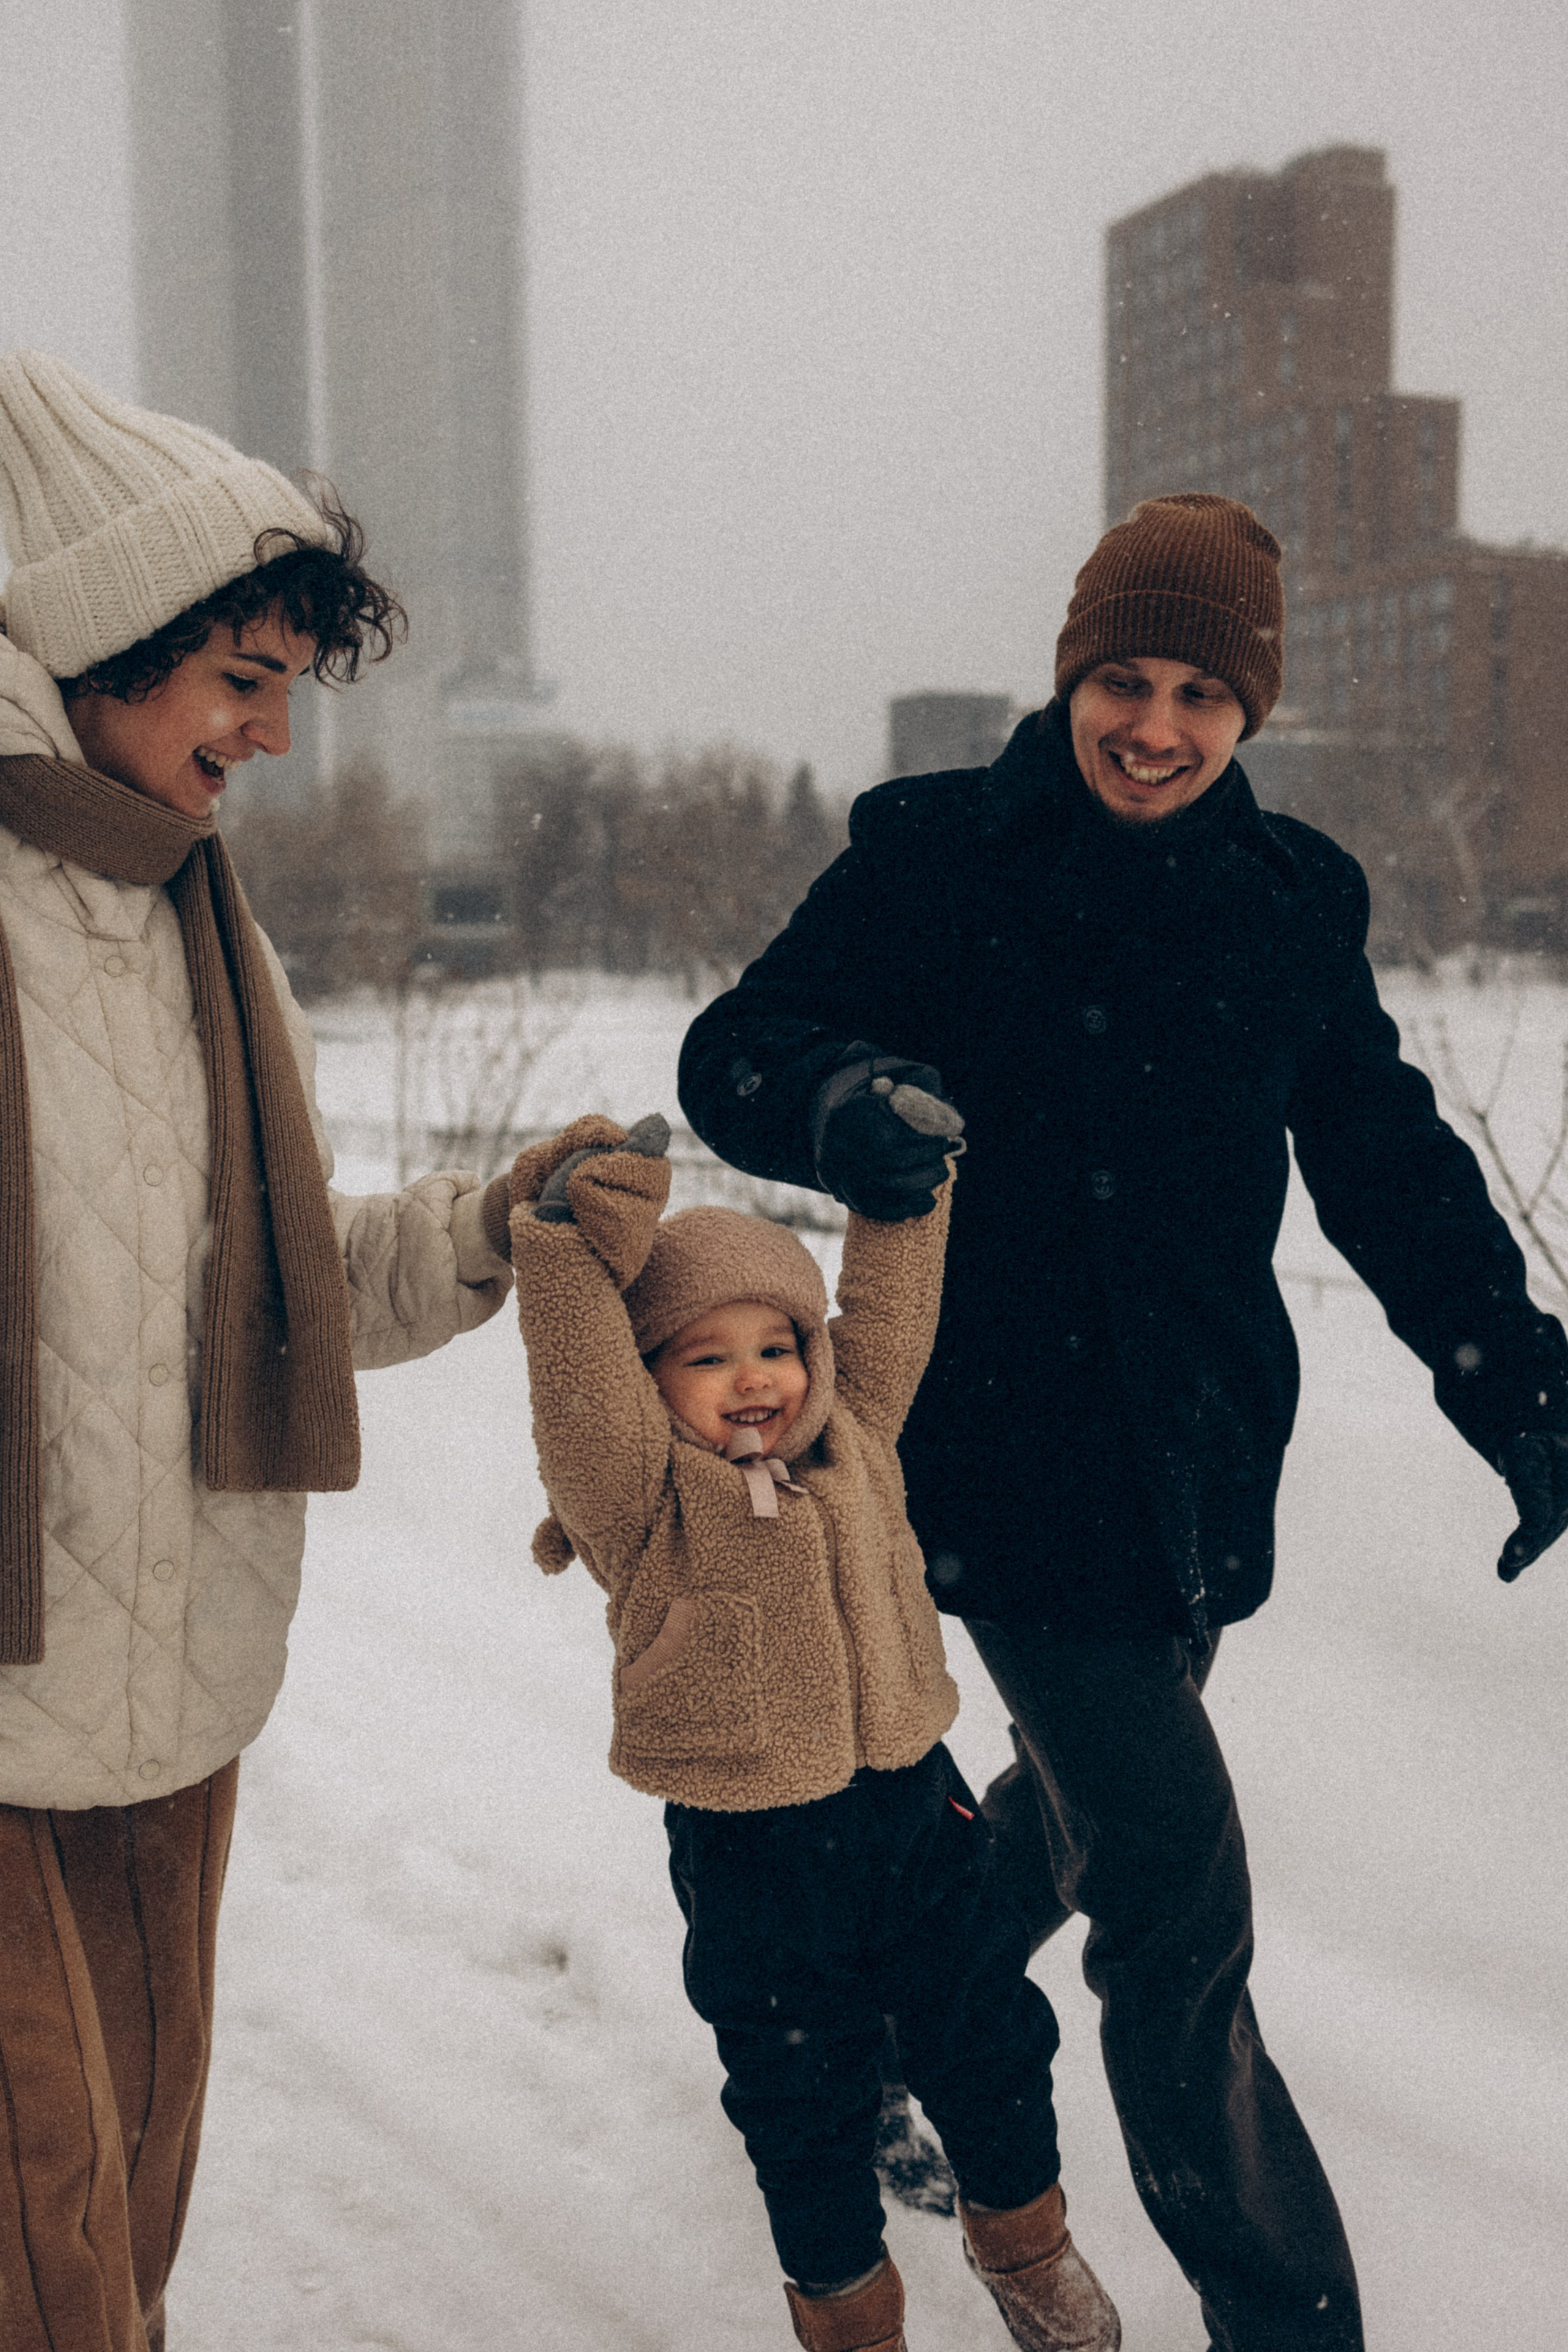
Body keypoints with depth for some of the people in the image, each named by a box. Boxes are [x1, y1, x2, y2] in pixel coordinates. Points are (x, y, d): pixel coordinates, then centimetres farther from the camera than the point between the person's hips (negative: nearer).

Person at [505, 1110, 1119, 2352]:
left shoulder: (853, 1442, 2)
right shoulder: (647, 1499, -14)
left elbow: (886, 1317, 8)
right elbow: (578, 1380, -28)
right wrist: (580, 1238, -36)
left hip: (913, 1806, 4)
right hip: (757, 1856, -4)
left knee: (992, 2045, 19)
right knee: (805, 2105, 13)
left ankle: (1025, 2238, 46)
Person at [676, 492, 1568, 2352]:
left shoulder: (1292, 901, 5)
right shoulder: (936, 855, -7)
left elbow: (1390, 1165, 10)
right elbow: (736, 1054, -8)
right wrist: (841, 1104, -31)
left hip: (1203, 1462, 6)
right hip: (1006, 1450, -6)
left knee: (1072, 1813, 22)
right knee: (1177, 1898, -8)